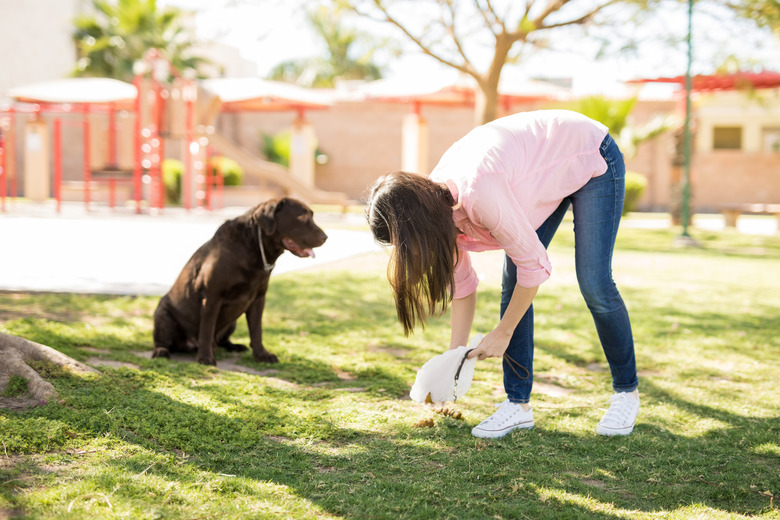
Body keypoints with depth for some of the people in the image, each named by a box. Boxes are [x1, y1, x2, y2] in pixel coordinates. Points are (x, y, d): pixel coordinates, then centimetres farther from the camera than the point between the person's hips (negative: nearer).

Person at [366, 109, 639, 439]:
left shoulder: (479, 192, -40)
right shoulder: (437, 199, -14)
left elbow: (534, 265, -30)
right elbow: (461, 281, -2)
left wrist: (503, 333, -18)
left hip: (592, 159, -7)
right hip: (548, 171, 7)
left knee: (594, 286, -11)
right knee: (513, 284, -4)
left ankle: (626, 393, 9)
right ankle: (518, 403, 1)